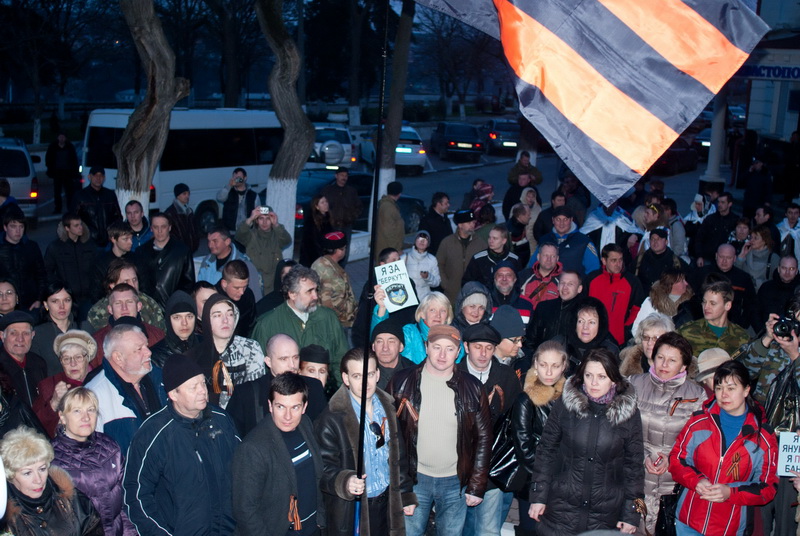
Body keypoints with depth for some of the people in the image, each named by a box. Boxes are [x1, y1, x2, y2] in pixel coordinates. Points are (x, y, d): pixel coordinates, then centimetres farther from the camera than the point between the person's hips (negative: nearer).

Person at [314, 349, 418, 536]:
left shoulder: (388, 409, 5)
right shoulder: (330, 419, -14)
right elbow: (324, 467, -16)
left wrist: (406, 495, 13)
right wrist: (344, 482, -34)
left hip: (386, 504, 5)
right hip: (351, 510, -5)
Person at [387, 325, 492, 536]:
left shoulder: (472, 388, -1)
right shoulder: (402, 382, -3)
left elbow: (484, 437, 2)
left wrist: (477, 486, 0)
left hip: (455, 481, 1)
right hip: (414, 479, -1)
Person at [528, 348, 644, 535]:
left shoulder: (629, 412, -4)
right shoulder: (565, 404, -5)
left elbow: (634, 465, 1)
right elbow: (545, 451, 1)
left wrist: (631, 514, 0)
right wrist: (538, 496, -2)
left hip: (606, 515, 0)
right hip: (561, 507, 0)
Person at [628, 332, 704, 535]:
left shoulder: (696, 395, -1)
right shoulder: (635, 385, 1)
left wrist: (673, 459, -9)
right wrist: (643, 456, -9)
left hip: (674, 480, 0)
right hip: (637, 478, 1)